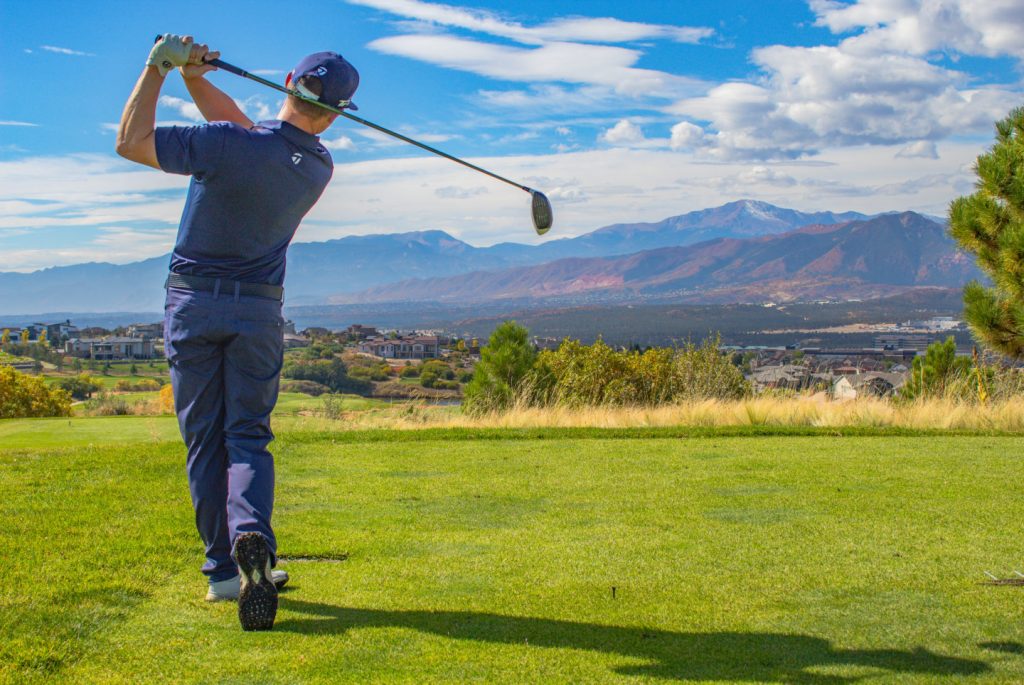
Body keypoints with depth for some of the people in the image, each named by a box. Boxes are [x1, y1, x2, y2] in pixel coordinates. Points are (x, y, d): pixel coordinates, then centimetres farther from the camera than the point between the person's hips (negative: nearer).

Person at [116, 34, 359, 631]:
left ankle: (225, 569, 6)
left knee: (206, 441, 5)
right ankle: (252, 536, -22)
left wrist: (159, 68, -7)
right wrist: (194, 78, 3)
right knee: (248, 436, 5)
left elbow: (130, 142, -13)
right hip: (259, 311, 2)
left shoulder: (226, 145, -19)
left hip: (192, 303, -2)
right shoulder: (319, 168, -2)